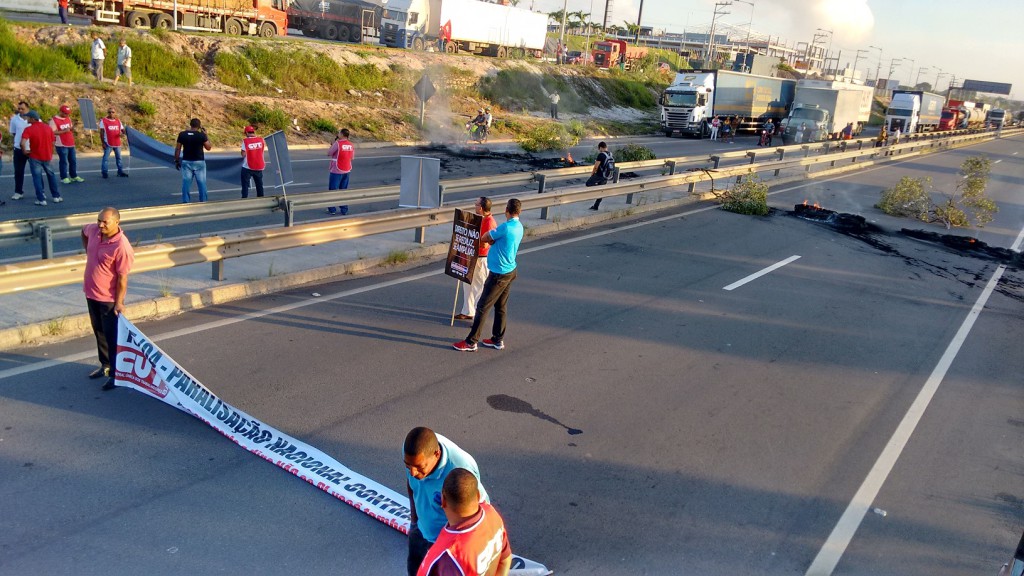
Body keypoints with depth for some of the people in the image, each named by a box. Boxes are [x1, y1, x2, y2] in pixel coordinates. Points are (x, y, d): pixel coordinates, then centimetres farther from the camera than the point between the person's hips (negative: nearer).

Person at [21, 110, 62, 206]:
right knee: (51, 176, 19)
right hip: (47, 156, 4)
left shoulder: (29, 129, -14)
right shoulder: (47, 127, 1)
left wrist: (25, 151, -9)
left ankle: (41, 199, 2)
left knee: (37, 177, 4)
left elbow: (23, 143, -26)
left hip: (35, 157, -4)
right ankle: (56, 196, 21)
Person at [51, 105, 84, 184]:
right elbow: (53, 132, -16)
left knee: (73, 161, 11)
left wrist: (72, 128, -4)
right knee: (63, 161, -3)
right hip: (62, 145, -7)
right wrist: (64, 131, -23)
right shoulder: (54, 120, -9)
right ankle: (64, 178, 3)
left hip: (71, 144, 7)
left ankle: (74, 176, 20)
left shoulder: (68, 118, 12)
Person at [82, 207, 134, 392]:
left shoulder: (121, 247, -26)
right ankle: (105, 365, 37)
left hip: (109, 298, -8)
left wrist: (119, 302, -22)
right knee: (99, 331, 21)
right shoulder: (94, 230, -5)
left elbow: (122, 277, -23)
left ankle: (116, 374, 10)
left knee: (112, 335, 0)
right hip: (91, 293, 8)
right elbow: (84, 231, 23)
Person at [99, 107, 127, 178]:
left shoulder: (118, 121, 11)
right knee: (105, 157, -5)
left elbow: (122, 130, 15)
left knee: (118, 157, 11)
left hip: (117, 143, 5)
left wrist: (122, 134, -10)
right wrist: (103, 142, -11)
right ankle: (103, 172, 1)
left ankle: (120, 171, 20)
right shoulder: (103, 121, -3)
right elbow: (101, 132, -5)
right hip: (108, 143, -5)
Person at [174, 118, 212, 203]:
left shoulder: (182, 134, -3)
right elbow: (208, 147, -1)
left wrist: (176, 160, 9)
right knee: (202, 183, 6)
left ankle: (185, 202, 6)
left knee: (186, 183, 5)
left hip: (186, 162, 2)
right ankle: (203, 201, 9)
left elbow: (177, 149, 0)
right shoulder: (201, 135, -10)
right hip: (199, 162, -2)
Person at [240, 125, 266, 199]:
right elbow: (263, 151, 4)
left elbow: (243, 154, -13)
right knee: (259, 184, 16)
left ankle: (244, 198, 0)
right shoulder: (261, 140, -2)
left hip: (247, 167, -4)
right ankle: (260, 196, 21)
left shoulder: (245, 141, -12)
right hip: (259, 166, 4)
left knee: (245, 184, 4)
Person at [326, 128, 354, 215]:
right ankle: (344, 210, 15)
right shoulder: (351, 145, 1)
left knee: (332, 189, 5)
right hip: (347, 171, 6)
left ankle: (332, 210, 7)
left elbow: (329, 153, -8)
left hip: (337, 171, -6)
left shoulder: (337, 144, -17)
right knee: (344, 190, 14)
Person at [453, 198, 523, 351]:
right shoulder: (519, 227, 5)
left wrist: (490, 235, 8)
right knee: (501, 307, 16)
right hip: (510, 271, 9)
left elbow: (484, 238, -10)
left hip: (499, 274, -9)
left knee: (482, 307, -2)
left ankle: (471, 342, 2)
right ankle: (498, 340, 23)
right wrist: (493, 238, -5)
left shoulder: (505, 227, -22)